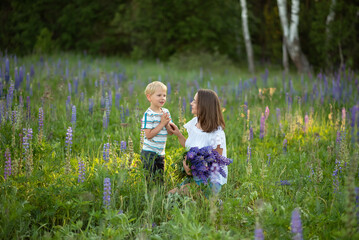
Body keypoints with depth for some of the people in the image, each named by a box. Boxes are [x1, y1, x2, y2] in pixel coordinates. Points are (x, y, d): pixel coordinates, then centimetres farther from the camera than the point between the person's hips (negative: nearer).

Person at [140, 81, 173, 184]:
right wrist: (162, 123, -19)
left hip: (161, 153, 7)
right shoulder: (148, 114, -15)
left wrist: (167, 123, -13)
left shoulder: (166, 112, 6)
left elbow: (171, 132, 7)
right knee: (150, 180, -3)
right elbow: (149, 135, -21)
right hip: (149, 153, -7)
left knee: (160, 179, 13)